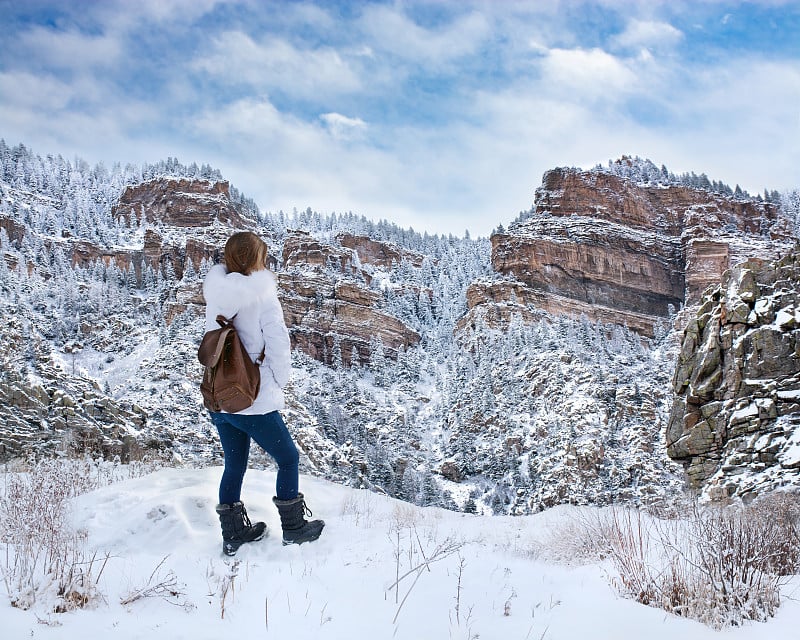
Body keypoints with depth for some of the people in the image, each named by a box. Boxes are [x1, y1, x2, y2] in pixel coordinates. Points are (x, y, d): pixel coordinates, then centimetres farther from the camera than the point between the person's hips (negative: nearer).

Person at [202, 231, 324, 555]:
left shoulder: (216, 298, 2)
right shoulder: (262, 297, -15)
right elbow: (278, 346, -16)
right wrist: (279, 383, 1)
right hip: (254, 401, -6)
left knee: (234, 464, 21)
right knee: (288, 459, 14)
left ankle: (233, 532, 29)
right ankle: (293, 528, 24)